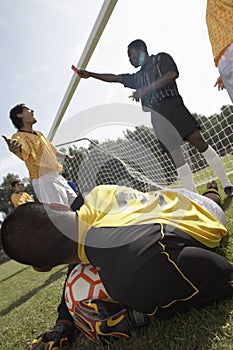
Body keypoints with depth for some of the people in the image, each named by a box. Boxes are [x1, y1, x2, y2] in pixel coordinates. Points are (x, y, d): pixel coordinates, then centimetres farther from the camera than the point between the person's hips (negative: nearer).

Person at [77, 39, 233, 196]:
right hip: (157, 116, 5)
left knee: (199, 142, -12)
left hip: (172, 105, -5)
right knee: (176, 155, -4)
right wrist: (90, 74, 30)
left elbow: (173, 74, -7)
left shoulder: (161, 58, 12)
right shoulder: (138, 76, 28)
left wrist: (146, 89, -11)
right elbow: (115, 78, 31)